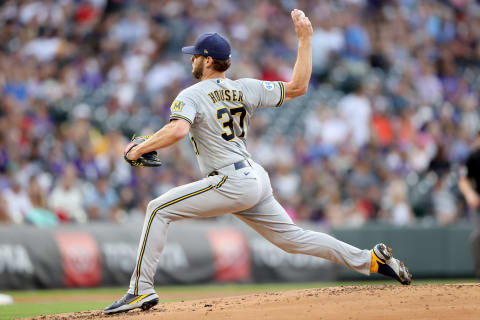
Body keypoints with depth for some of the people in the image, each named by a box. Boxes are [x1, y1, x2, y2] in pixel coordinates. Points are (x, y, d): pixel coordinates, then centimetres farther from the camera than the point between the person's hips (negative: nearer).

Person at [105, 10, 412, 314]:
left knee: (159, 209, -3)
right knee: (292, 238, 16)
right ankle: (371, 259, 10)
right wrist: (305, 38, 16)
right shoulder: (246, 88, 12)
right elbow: (298, 87, 11)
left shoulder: (191, 96, -6)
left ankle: (141, 290, -10)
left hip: (232, 183, -8)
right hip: (256, 178, 8)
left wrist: (140, 149, -13)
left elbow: (177, 130, -26)